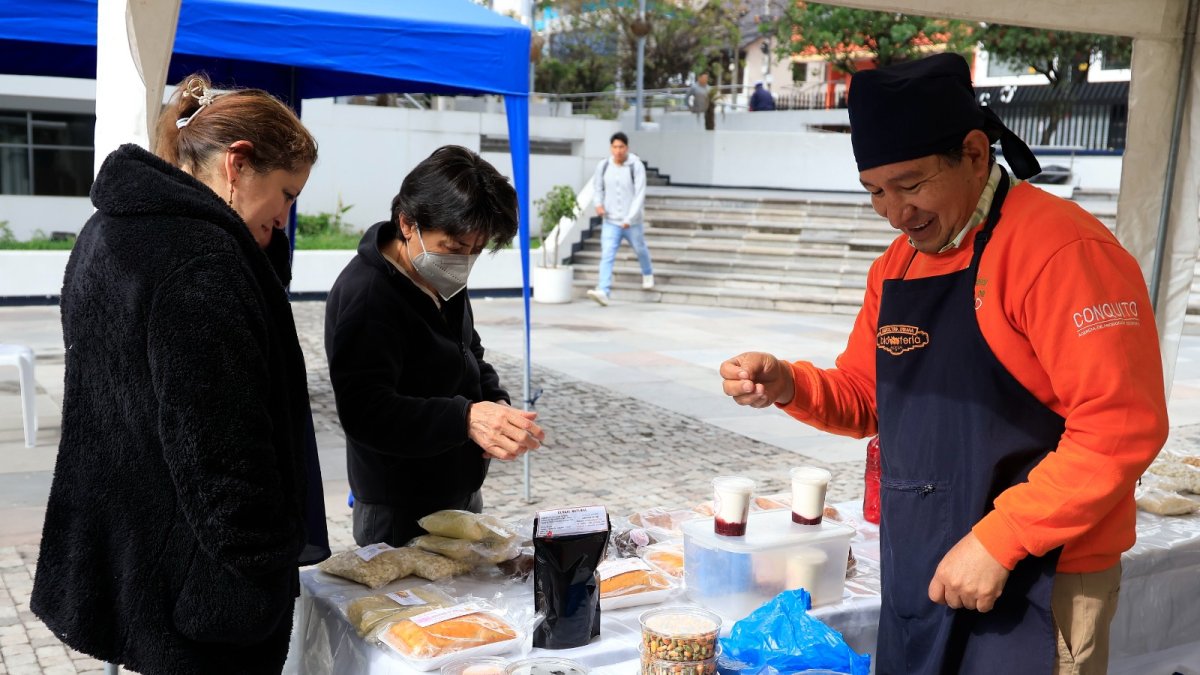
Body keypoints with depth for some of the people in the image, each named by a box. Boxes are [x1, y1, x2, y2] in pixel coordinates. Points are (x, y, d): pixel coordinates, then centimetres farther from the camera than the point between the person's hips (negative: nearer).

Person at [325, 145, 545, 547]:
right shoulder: (365, 295, -22)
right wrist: (466, 418, -42)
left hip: (461, 495, 9)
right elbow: (365, 411, -30)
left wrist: (496, 402, -3)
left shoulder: (445, 279, 6)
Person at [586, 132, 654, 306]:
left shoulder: (636, 166, -14)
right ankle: (604, 292, -22)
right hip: (610, 221, 1)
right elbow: (597, 186, 15)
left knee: (640, 250, 21)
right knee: (607, 256, -13)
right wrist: (599, 203, -3)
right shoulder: (603, 166, -3)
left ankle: (647, 274, 51)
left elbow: (640, 194, -17)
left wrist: (629, 219, -23)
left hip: (632, 223, -1)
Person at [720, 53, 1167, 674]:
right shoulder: (896, 265, 8)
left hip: (1032, 587, -7)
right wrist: (789, 386, -6)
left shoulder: (1061, 248, -18)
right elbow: (865, 398, 14)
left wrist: (997, 541, -21)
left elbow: (1121, 427, -22)